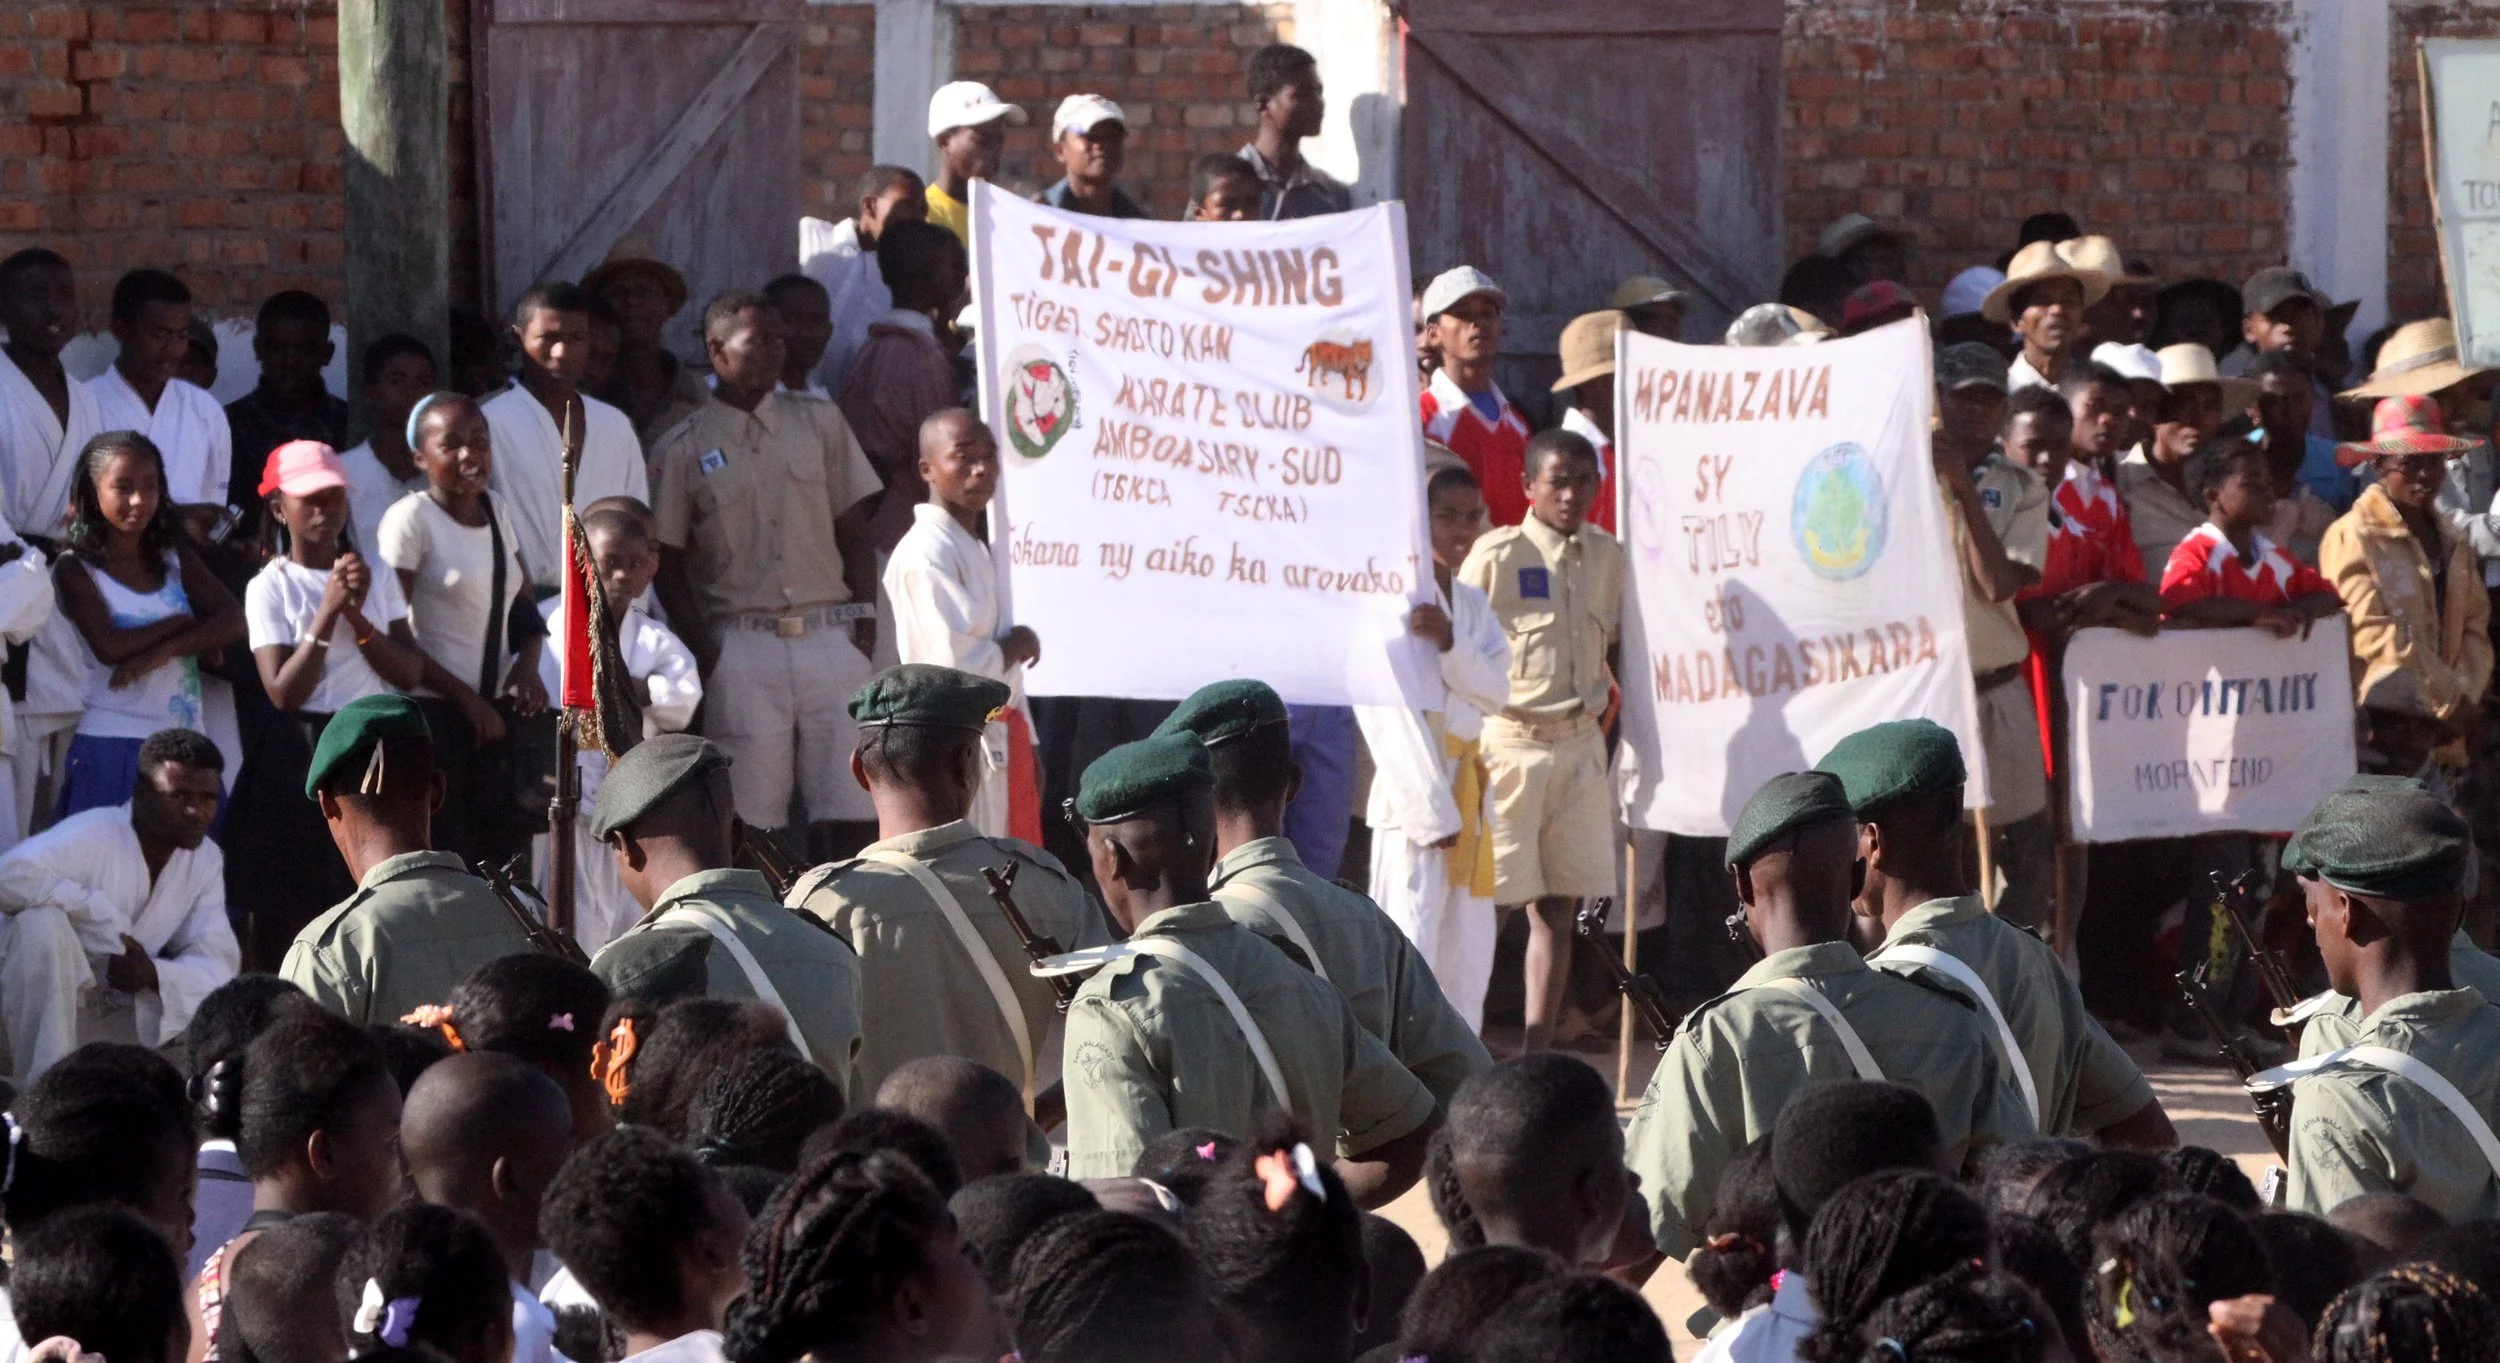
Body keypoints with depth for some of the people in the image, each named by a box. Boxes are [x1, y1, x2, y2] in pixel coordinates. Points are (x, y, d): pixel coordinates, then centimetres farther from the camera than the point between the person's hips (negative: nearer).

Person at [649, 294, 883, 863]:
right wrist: (701, 648, -7)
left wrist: (864, 619, 3)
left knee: (851, 813, -3)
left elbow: (854, 529, 14)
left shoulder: (820, 424, 13)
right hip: (744, 649, -3)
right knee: (752, 818, -4)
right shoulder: (683, 449, 5)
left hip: (829, 639, 3)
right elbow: (666, 560, 4)